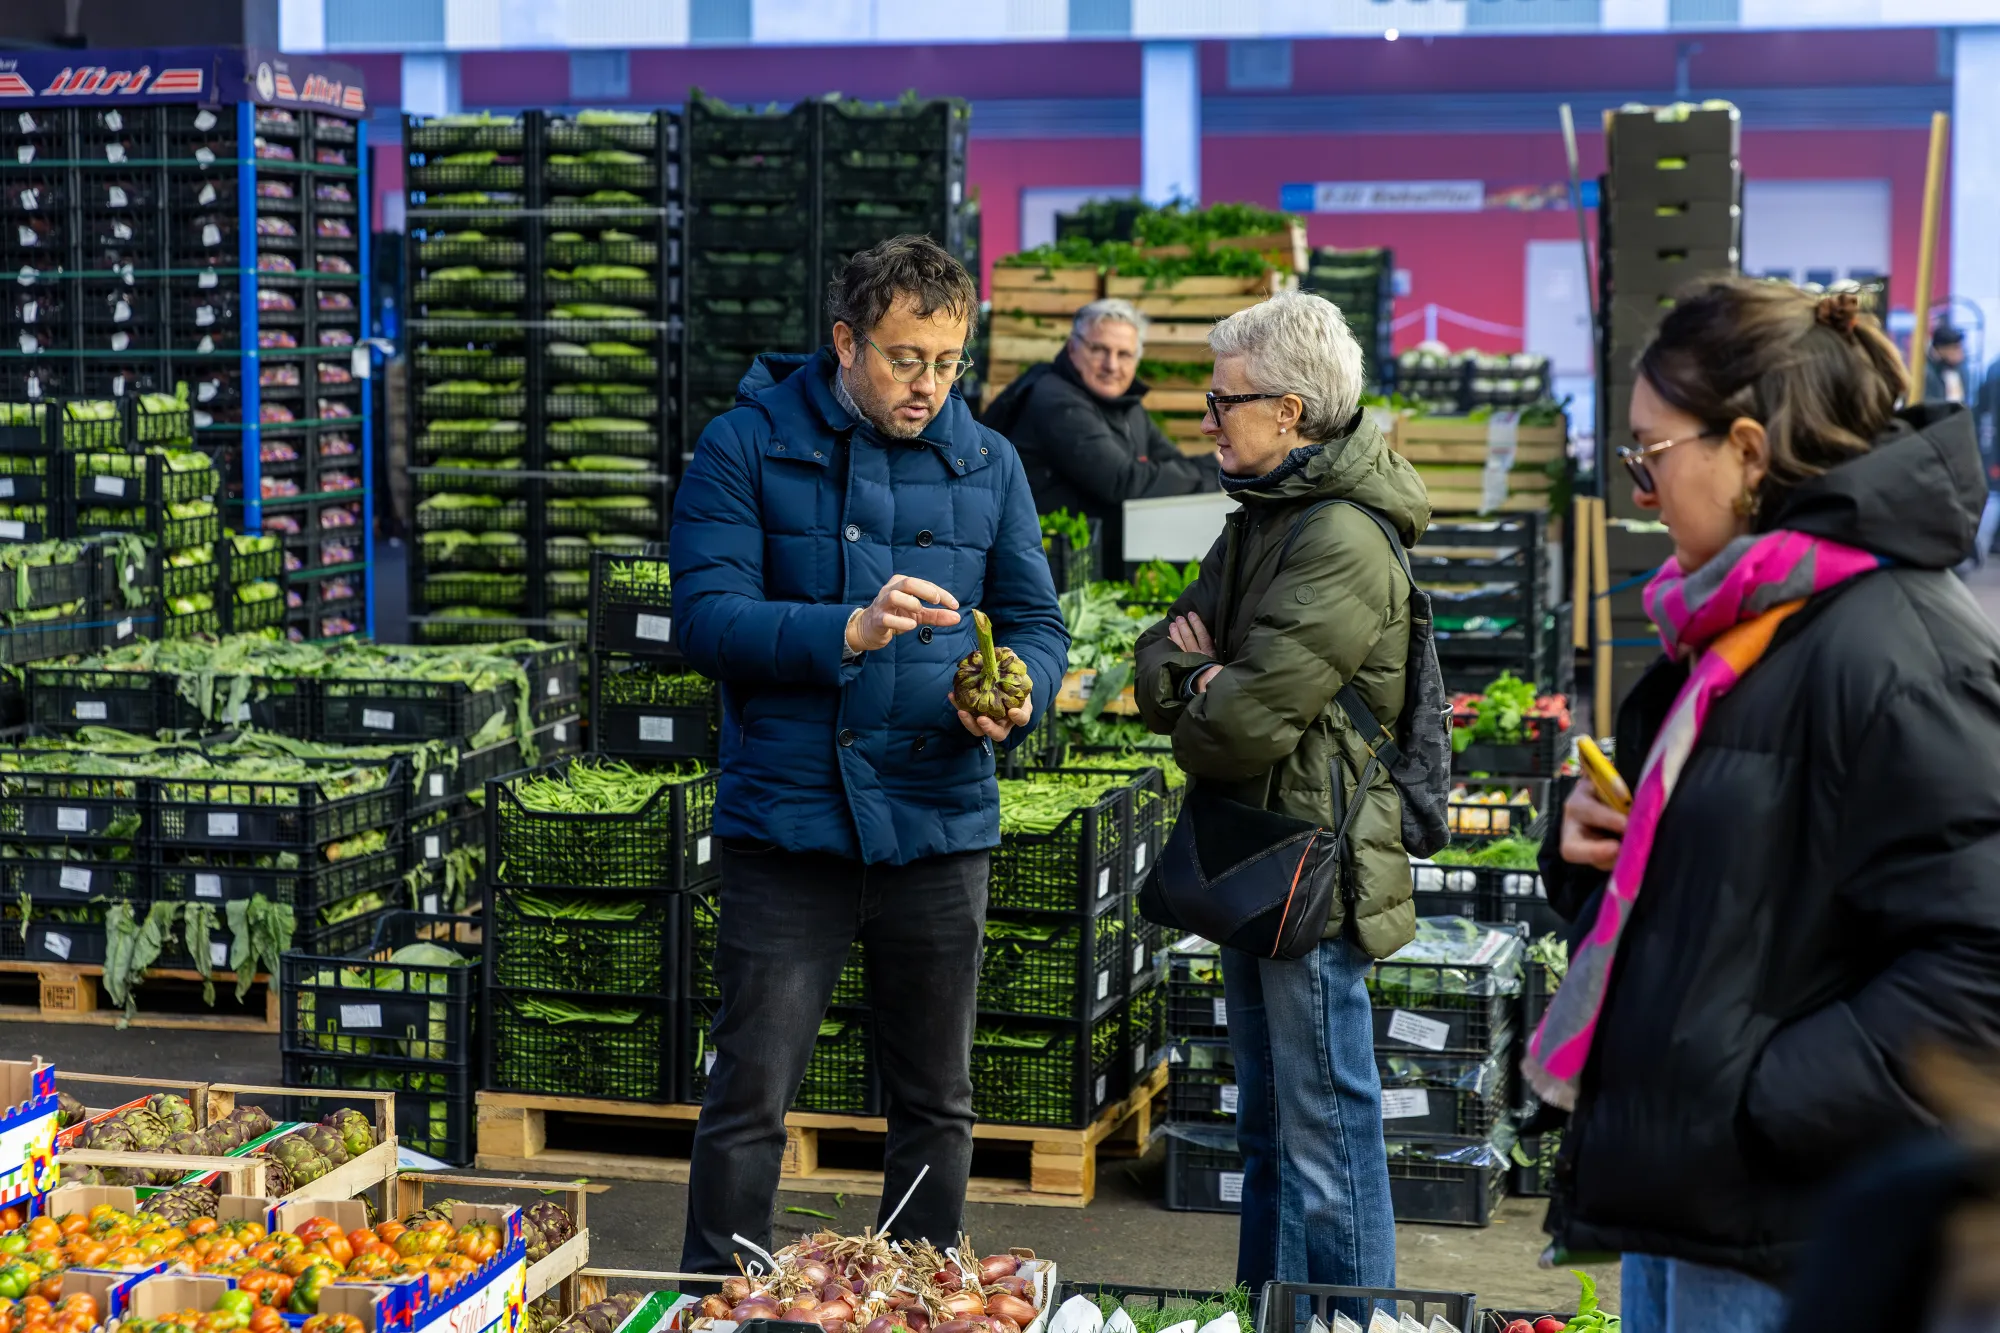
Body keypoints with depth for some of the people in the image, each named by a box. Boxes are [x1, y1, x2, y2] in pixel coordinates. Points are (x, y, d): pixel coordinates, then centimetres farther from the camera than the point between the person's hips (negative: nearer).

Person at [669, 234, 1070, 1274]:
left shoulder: (986, 463, 9)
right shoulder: (747, 446, -2)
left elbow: (1037, 623, 11)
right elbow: (706, 619, -12)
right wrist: (850, 630, -26)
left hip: (941, 827, 4)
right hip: (787, 824, -3)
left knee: (935, 1103, 12)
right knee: (749, 1097, -1)